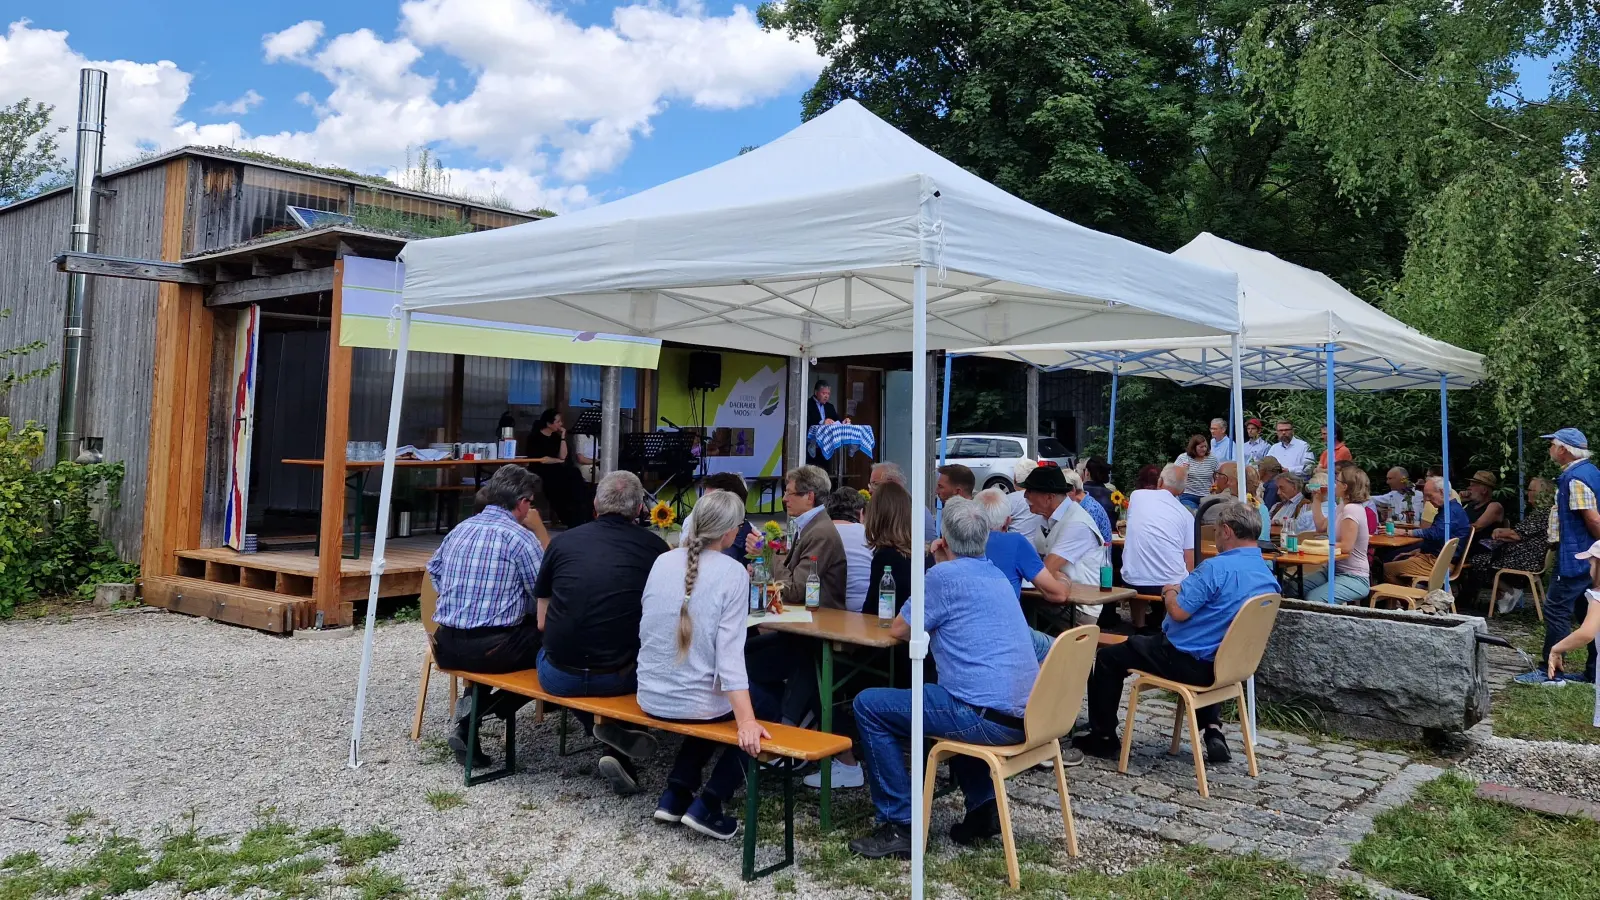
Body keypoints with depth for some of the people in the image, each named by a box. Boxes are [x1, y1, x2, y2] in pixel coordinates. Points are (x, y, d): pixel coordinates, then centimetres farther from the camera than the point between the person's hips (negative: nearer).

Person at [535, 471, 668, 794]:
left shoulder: (564, 541, 2)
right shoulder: (655, 547, 0)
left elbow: (542, 622, 11)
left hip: (560, 678, 1)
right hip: (619, 679, 0)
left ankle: (614, 734, 15)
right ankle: (616, 740, 9)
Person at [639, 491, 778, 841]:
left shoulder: (663, 561, 0)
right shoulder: (733, 573, -15)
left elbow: (646, 630, 10)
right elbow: (729, 653, -23)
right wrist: (746, 722, -26)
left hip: (651, 696, 6)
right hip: (694, 700, -6)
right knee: (766, 706, 23)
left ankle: (676, 793, 25)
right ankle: (707, 805, 12)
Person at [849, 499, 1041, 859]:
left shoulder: (946, 575, -9)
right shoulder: (996, 576, 16)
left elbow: (899, 630, 2)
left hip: (987, 717, -9)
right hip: (1024, 715, 9)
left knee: (868, 705, 2)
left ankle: (899, 825, 2)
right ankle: (984, 807, 28)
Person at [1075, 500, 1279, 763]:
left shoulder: (1218, 568, -23)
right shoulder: (1269, 578, 2)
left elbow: (1179, 611, -26)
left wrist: (1170, 592, -3)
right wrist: (1181, 590, 15)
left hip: (1189, 663, -8)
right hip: (1227, 664, 8)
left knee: (1107, 658, 8)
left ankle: (1104, 739, 15)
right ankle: (1213, 729, 23)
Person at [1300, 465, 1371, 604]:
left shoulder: (1352, 509, -20)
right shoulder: (1342, 507, 11)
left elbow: (1346, 546, -25)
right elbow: (1321, 526, 22)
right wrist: (1318, 500, 19)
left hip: (1354, 578, -9)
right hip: (1334, 570, 9)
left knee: (1313, 599, -30)